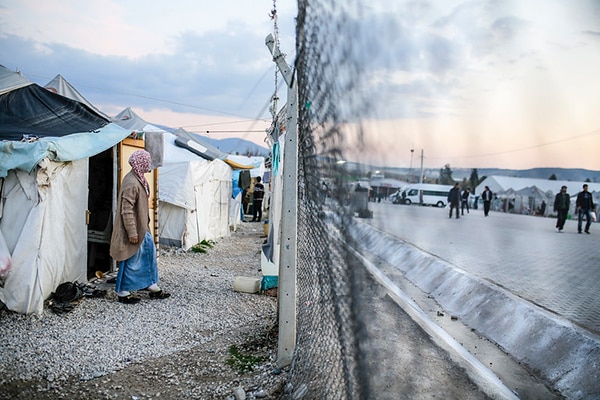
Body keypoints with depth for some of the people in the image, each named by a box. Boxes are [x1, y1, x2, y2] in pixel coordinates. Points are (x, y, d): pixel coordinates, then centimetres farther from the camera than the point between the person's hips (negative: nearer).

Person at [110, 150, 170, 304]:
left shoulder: (139, 179, 7)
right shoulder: (131, 183, -24)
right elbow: (127, 210, -25)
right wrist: (132, 233, -23)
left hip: (142, 227, 10)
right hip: (134, 229, -10)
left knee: (150, 252, 15)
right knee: (131, 260, 1)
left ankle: (152, 286, 26)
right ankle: (122, 292, 16)